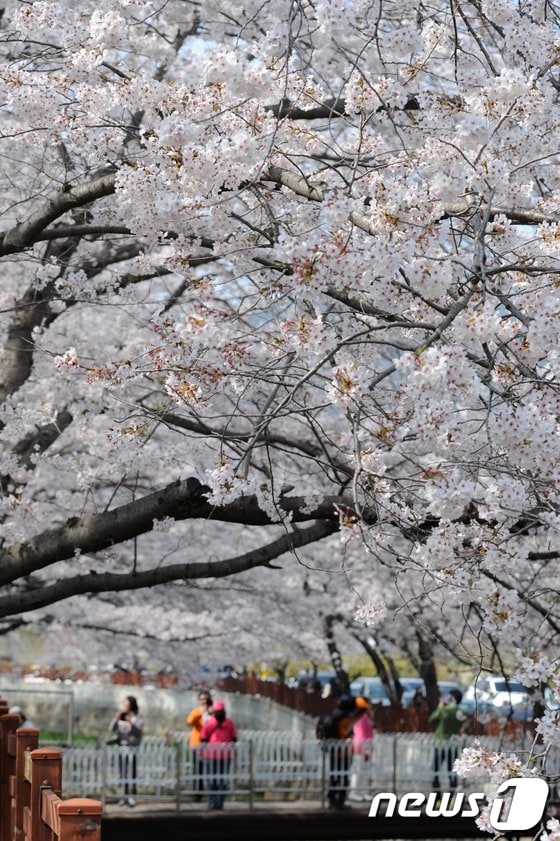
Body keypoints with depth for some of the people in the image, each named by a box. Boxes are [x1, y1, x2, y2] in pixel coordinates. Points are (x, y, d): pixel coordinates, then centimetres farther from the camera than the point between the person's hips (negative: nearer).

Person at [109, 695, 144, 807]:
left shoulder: (137, 717, -5)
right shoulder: (120, 716, 5)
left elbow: (138, 731, -16)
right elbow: (112, 729, -2)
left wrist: (130, 723, -31)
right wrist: (116, 719, -18)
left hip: (132, 747, -3)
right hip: (122, 747, 4)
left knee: (131, 772, -4)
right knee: (123, 773, 5)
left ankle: (131, 797, -1)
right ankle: (124, 796, 10)